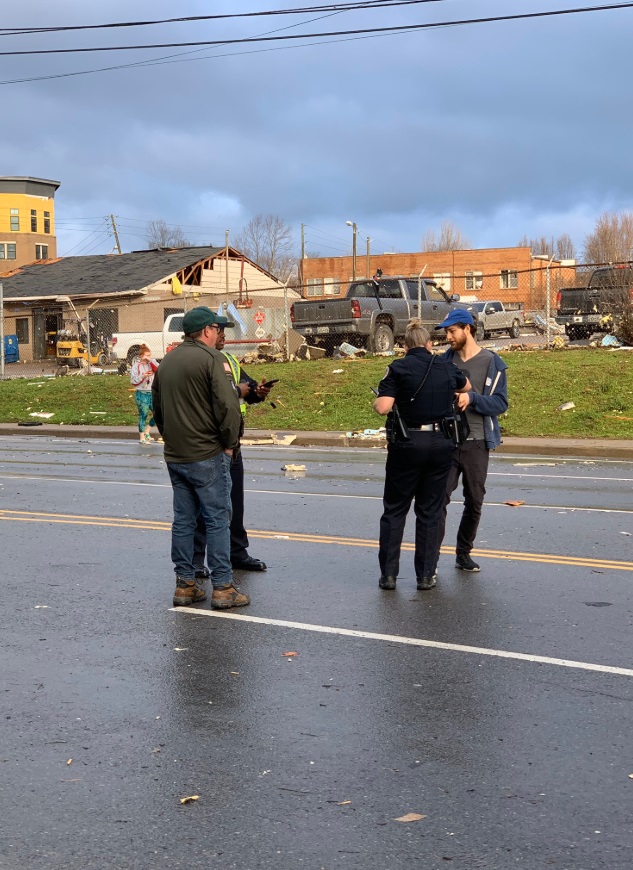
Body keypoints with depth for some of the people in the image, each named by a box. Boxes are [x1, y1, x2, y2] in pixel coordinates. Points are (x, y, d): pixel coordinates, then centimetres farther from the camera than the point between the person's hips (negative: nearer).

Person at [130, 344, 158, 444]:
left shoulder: (151, 364, 8)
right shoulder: (136, 366, -5)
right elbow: (133, 381, -8)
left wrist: (151, 360, -14)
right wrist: (142, 376, -21)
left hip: (152, 393, 5)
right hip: (142, 394, -5)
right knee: (143, 416, -1)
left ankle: (146, 432, 25)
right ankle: (142, 438, 10)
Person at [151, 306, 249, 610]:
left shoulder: (166, 361, 13)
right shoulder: (211, 358, -11)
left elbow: (158, 408, 19)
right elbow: (228, 406, -18)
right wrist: (230, 443, -7)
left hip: (174, 456, 7)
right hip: (207, 455, -7)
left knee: (183, 520, 11)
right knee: (217, 520, -2)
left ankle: (185, 585, 15)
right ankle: (222, 587, 0)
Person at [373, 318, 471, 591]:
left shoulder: (398, 368, -7)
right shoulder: (446, 368, 7)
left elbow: (383, 407, -16)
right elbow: (466, 385, 28)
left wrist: (376, 401, 5)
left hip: (407, 445, -3)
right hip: (441, 444, 3)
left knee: (395, 509, 9)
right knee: (429, 511, 10)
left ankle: (388, 574, 10)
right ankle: (426, 576, 12)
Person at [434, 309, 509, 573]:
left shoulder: (492, 363, -2)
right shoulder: (446, 360, 6)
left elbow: (501, 403, -8)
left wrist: (471, 398, -21)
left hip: (476, 443, -1)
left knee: (474, 501, 9)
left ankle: (463, 553, 25)